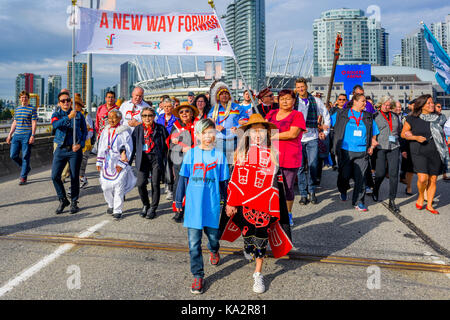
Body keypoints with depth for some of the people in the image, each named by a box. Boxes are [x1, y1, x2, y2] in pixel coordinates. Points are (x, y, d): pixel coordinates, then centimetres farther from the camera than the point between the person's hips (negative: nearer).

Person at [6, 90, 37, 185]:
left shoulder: (32, 109, -1)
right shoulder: (17, 109, 15)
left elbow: (34, 123, -6)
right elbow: (14, 122, 20)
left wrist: (32, 135, -14)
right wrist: (10, 134, 16)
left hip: (27, 136, -6)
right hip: (16, 135, 6)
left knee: (25, 157, -2)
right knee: (13, 155, 3)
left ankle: (23, 177, 7)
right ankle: (26, 167, 27)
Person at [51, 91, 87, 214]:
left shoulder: (78, 114, 7)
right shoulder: (56, 114, 7)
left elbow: (85, 131, 8)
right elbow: (55, 124, -16)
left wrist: (80, 144, -6)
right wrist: (69, 117, -27)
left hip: (75, 149, -1)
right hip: (61, 149, 1)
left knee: (74, 177, 3)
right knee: (55, 176, -4)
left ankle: (74, 202, 18)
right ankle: (63, 200, 15)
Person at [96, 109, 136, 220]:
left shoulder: (124, 132, -6)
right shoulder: (105, 131, 11)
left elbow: (128, 149, -7)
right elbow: (101, 148, 17)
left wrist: (121, 164, -11)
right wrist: (99, 162, 14)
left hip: (119, 164, -5)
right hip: (107, 164, 5)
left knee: (118, 188, -4)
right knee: (106, 186, 8)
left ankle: (117, 210, 6)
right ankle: (111, 205, 31)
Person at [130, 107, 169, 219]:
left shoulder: (160, 128, 3)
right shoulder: (138, 129, 9)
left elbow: (167, 144, 4)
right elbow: (133, 146, 10)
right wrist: (129, 162, 7)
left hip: (156, 159, -2)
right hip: (143, 159, 2)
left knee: (155, 184, -1)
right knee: (141, 184, -7)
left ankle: (153, 208, 15)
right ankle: (145, 205, 18)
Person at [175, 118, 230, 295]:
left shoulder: (219, 155, 0)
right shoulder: (191, 154, -1)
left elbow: (223, 181, 7)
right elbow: (183, 178, 5)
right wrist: (178, 200, 8)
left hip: (212, 204, 1)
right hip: (193, 205, 0)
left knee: (213, 235, 14)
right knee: (194, 242, 3)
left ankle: (214, 250, 50)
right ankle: (198, 276, 17)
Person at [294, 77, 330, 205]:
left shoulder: (316, 101, 8)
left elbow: (326, 116, 16)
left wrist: (325, 132, 10)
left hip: (312, 138, 0)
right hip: (297, 138, 0)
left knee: (313, 166, -2)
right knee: (300, 167, 2)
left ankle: (312, 192, 14)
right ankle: (303, 194, 11)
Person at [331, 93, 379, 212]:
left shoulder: (368, 117, 13)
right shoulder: (341, 114, 4)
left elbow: (373, 133, 19)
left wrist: (372, 146, 6)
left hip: (362, 152, 2)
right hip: (345, 150, -2)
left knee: (360, 177, -2)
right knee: (344, 175, 4)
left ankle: (358, 201, 11)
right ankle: (343, 191, 36)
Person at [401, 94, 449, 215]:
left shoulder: (436, 118, 10)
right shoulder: (412, 118, -2)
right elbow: (403, 134, 2)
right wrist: (416, 137, -13)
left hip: (435, 153, 4)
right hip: (419, 152, -4)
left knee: (433, 180, 4)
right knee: (422, 178, -17)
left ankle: (429, 205, 18)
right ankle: (421, 197, 13)